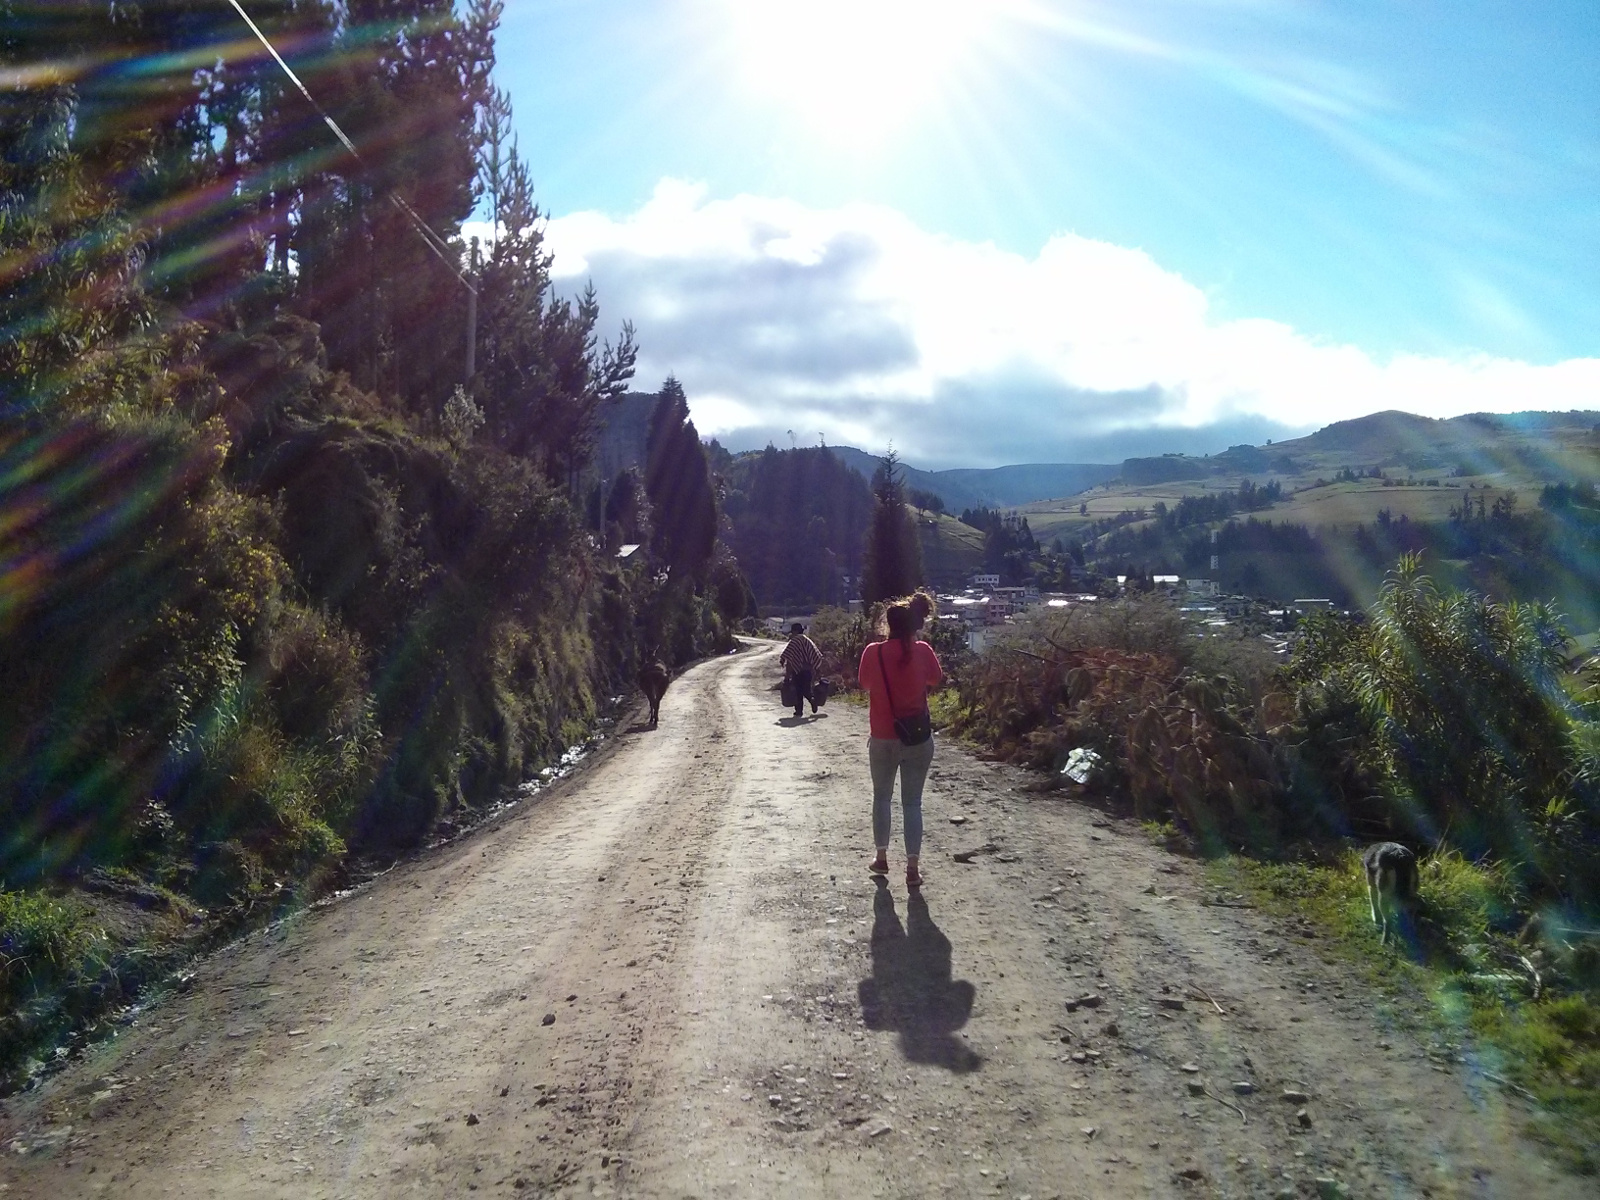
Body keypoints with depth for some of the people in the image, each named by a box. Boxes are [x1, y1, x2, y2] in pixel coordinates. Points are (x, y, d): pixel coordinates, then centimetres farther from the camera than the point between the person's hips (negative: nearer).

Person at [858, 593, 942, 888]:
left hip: (883, 738, 0)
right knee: (913, 802, 6)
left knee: (882, 797, 19)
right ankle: (912, 868, 6)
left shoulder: (873, 652, -11)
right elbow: (935, 679, 6)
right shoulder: (923, 651, -10)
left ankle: (882, 858, 26)